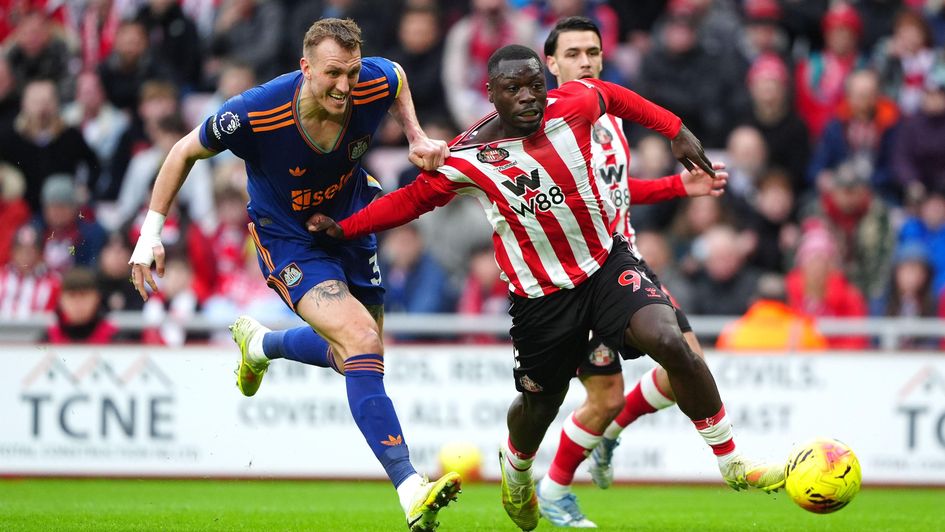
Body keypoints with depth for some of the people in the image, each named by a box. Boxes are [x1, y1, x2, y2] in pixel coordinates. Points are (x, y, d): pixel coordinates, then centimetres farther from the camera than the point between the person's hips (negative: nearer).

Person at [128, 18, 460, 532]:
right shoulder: (254, 113, -32)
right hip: (286, 240, -5)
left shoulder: (375, 84, -23)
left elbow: (398, 78, 7)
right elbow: (186, 151, -12)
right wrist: (151, 232, -12)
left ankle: (259, 343, 50)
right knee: (362, 342, -25)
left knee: (352, 357, 18)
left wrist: (417, 139, -5)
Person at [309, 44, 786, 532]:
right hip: (540, 294, -1)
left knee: (670, 343, -24)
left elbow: (611, 95, 13)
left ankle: (732, 464, -10)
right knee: (539, 404, 13)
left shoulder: (573, 104, -10)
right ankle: (515, 468, 53)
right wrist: (344, 228, -3)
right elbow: (413, 198, 1)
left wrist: (676, 131, 15)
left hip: (606, 262, 1)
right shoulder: (467, 157, -14)